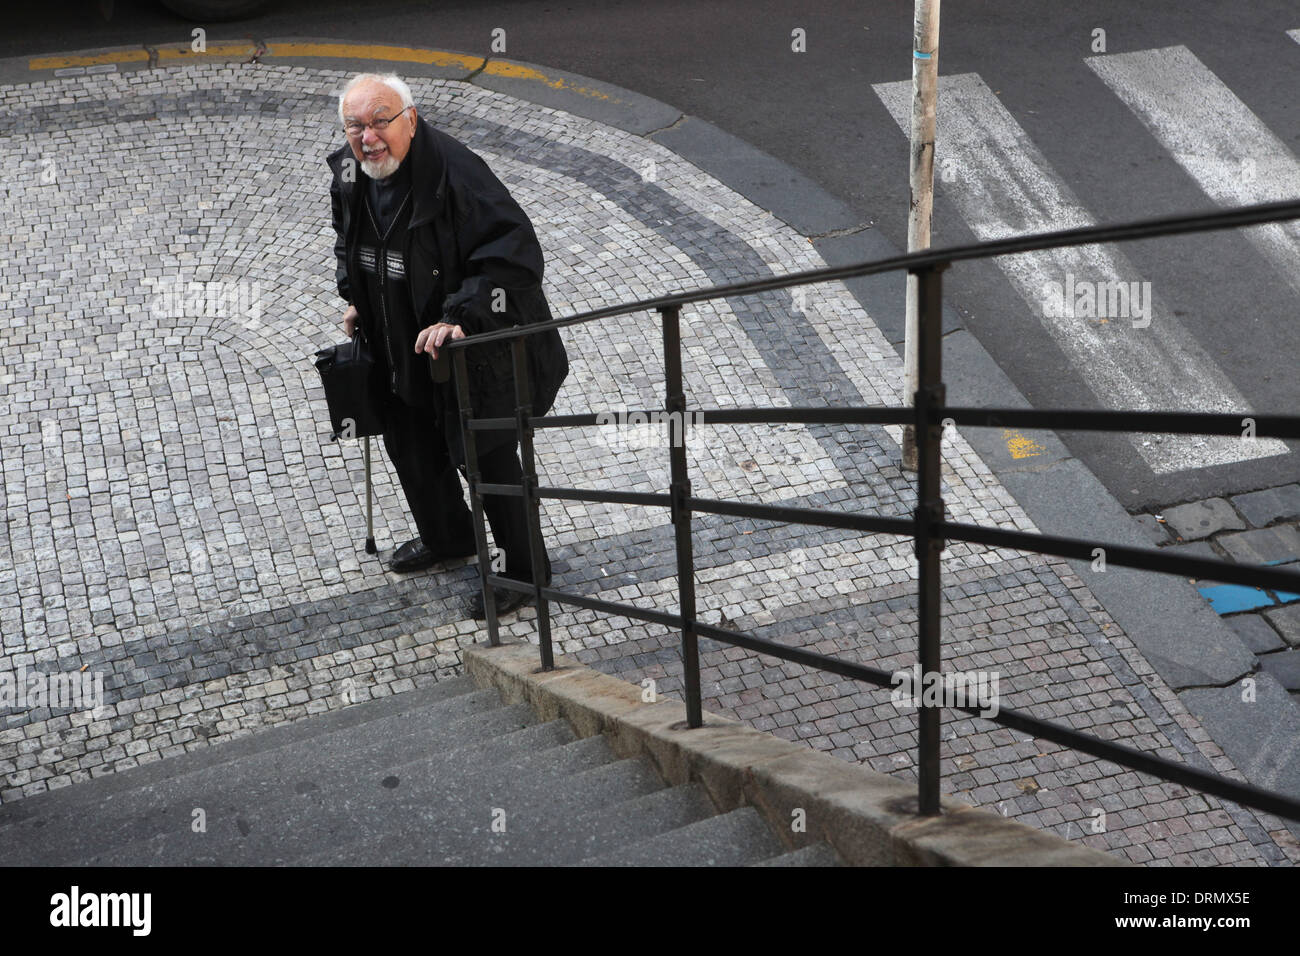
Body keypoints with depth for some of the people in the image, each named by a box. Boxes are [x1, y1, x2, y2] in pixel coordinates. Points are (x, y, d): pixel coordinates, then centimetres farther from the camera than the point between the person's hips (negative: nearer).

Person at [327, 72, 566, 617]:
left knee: (485, 457, 2)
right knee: (410, 448, 22)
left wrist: (461, 317, -36)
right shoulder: (348, 177, -2)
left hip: (475, 352, -8)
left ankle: (521, 566, 23)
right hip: (400, 350, 8)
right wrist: (355, 300, 11)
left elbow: (513, 251, -30)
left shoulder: (454, 172, -27)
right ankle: (446, 537, 49)